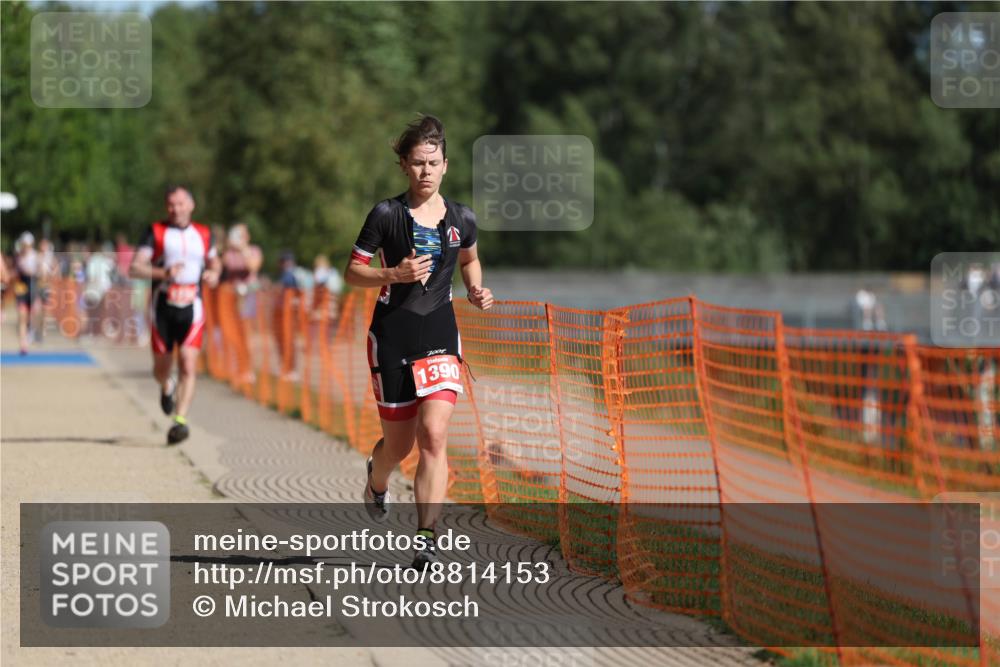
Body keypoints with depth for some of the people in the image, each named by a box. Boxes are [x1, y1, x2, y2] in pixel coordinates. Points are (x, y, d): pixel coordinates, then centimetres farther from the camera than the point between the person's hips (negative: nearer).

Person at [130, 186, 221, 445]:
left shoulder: (203, 234, 9)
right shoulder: (156, 232, 0)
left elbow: (214, 261, 28)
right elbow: (134, 268, -8)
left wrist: (214, 273, 3)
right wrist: (163, 273, -24)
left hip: (192, 309, 0)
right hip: (163, 308, 0)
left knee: (188, 366, -15)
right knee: (161, 368, 11)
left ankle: (180, 421, -17)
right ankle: (167, 388, 47)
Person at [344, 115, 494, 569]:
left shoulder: (462, 219, 4)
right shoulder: (386, 214, -5)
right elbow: (352, 273, -2)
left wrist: (476, 291, 5)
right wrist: (395, 273, -18)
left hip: (440, 336, 1)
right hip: (392, 337, -1)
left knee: (434, 436, -15)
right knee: (399, 443, 8)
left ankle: (426, 539, -14)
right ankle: (377, 478, 46)